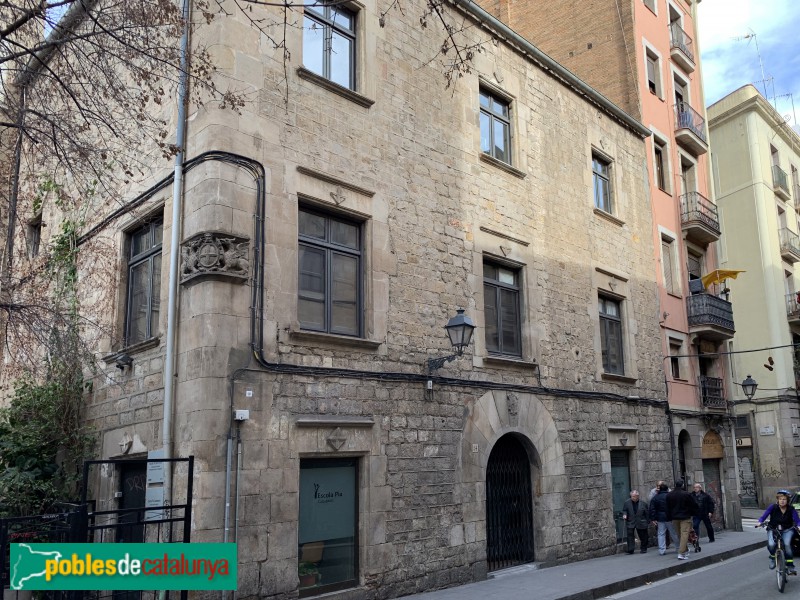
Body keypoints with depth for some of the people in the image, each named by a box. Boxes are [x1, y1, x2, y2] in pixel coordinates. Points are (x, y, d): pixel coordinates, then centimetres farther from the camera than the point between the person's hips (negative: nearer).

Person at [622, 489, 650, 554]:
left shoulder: (643, 503, -4)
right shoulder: (627, 502, -2)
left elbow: (647, 513, 3)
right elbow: (624, 510, 7)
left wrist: (648, 522, 3)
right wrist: (624, 515, -14)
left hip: (641, 523, 0)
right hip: (630, 522, 0)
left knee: (643, 536, 9)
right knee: (630, 535, -11)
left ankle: (643, 549, 27)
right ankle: (630, 550, -11)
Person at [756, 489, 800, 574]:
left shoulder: (791, 509, -8)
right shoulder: (773, 507, -11)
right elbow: (764, 516, -10)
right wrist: (760, 522, -28)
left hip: (787, 530, 0)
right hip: (773, 529, 0)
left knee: (787, 544, -26)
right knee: (771, 544, -25)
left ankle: (790, 566, -13)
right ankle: (772, 557, 9)